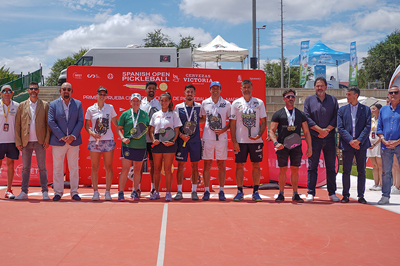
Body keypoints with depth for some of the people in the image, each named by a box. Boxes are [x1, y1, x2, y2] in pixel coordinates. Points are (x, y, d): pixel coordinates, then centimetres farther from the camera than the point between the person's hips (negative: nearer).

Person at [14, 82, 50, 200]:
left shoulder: (45, 105, 5)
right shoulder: (22, 106, 9)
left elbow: (48, 124, 3)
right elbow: (17, 125, 8)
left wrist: (47, 140, -6)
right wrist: (18, 141, 1)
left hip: (40, 141, -2)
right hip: (26, 142, 2)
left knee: (42, 167, 0)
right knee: (25, 168, 6)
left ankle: (45, 192, 7)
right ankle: (24, 192, 13)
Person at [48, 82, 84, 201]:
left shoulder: (78, 104, 7)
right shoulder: (53, 104, 3)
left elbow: (80, 121, 2)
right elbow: (51, 122, -4)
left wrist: (73, 136, -11)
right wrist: (62, 137, -12)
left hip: (74, 141, 1)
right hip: (58, 141, -1)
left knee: (74, 168, 5)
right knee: (57, 168, 3)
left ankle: (74, 192, 13)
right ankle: (58, 192, 12)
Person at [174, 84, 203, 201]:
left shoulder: (199, 107, 6)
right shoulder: (178, 107, 4)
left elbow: (203, 119, 19)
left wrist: (195, 121, 1)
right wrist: (181, 135, -11)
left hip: (195, 140, 1)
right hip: (181, 140, -1)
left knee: (195, 166, 4)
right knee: (180, 165, 0)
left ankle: (194, 191, 12)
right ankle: (179, 192, 7)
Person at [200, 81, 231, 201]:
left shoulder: (227, 104, 3)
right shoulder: (204, 103, 7)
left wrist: (223, 129, -7)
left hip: (222, 137, -1)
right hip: (207, 138, 1)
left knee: (221, 165, 3)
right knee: (207, 164, 1)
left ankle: (221, 191, 10)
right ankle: (206, 191, 9)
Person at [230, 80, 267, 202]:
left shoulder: (259, 103, 6)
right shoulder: (236, 103, 4)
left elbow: (264, 121, 7)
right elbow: (232, 123, 2)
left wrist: (259, 135, -10)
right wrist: (234, 141, -5)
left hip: (256, 140, 1)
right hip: (240, 140, 0)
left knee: (256, 165, 3)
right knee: (239, 165, 1)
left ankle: (255, 192, 11)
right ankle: (240, 192, 11)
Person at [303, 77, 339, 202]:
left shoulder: (333, 100, 9)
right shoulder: (309, 100, 6)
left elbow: (336, 117, 3)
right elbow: (307, 118, -2)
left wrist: (327, 130, -10)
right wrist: (320, 130, -11)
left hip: (329, 138, 1)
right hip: (314, 138, -1)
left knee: (331, 167, 5)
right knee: (312, 166, -1)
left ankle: (332, 193, 13)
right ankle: (311, 193, 5)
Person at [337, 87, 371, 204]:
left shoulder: (366, 109, 6)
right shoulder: (342, 110, 8)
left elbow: (368, 127, -1)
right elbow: (340, 128, 0)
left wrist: (358, 140, -13)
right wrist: (350, 140, -12)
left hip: (361, 144, 0)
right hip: (347, 145, 0)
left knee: (361, 171, 4)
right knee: (346, 171, 2)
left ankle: (361, 196, 12)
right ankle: (345, 195, 10)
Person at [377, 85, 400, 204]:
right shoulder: (383, 110, 13)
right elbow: (379, 128, 12)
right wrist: (384, 140, -4)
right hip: (386, 146, 3)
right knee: (386, 172, 6)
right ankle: (385, 196, 12)